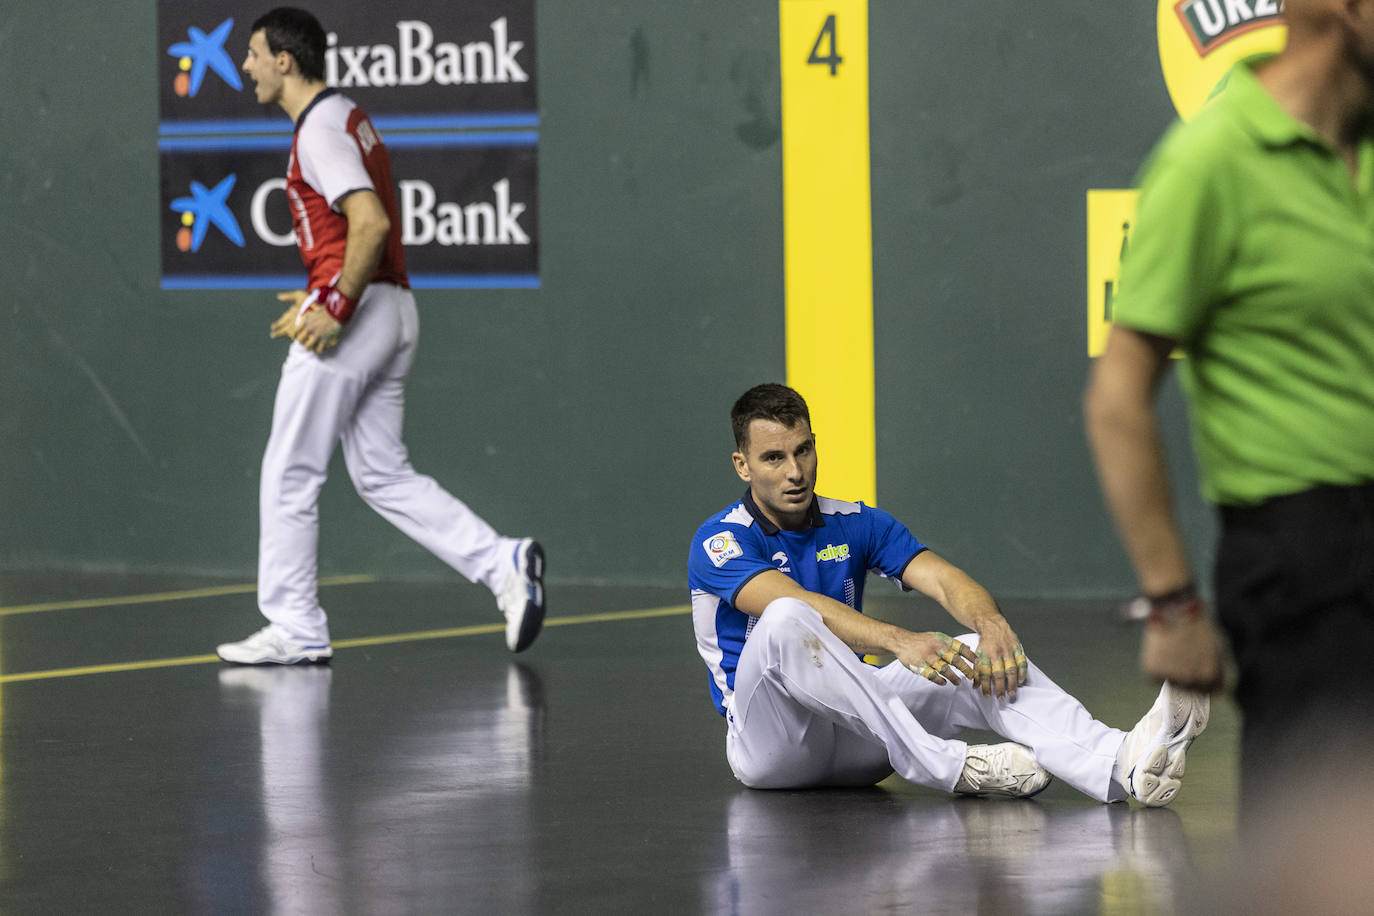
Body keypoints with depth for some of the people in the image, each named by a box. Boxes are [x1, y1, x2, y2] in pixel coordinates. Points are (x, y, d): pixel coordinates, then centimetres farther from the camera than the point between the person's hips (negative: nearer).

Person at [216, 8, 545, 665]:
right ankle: (504, 564, -3)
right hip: (394, 309, 10)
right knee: (383, 476, 10)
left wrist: (335, 306, -24)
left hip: (353, 314, -10)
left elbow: (371, 222, -23)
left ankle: (295, 629, 4)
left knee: (289, 474, 0)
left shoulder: (320, 130, -12)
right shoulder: (349, 118, 19)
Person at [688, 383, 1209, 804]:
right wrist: (897, 641, -43)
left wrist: (991, 626, -29)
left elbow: (945, 581, -5)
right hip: (767, 745, -5)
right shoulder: (721, 541, -8)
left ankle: (1122, 765, -45)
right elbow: (794, 604, -28)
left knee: (976, 655, -20)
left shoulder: (857, 525, 10)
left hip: (852, 737, 5)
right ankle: (950, 767, -43)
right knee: (786, 624, -36)